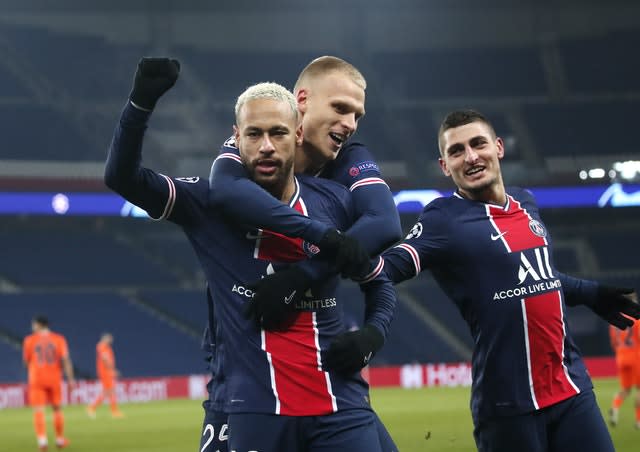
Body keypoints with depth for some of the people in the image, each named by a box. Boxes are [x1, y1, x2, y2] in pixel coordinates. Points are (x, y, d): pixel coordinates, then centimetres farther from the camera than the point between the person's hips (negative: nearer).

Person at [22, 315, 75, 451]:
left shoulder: (29, 340, 0)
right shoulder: (59, 339, 0)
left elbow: (26, 361, 8)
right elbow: (65, 359, -9)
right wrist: (70, 379, -8)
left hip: (37, 380, -1)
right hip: (54, 379, 2)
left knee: (38, 411, -5)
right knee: (57, 409, 16)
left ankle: (42, 439, -22)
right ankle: (60, 440, 21)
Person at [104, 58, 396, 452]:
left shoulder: (336, 203, 8)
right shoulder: (211, 204, 3)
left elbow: (380, 284, 19)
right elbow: (123, 176, -7)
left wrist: (371, 336, 0)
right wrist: (142, 100, -20)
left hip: (339, 406, 2)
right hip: (256, 409, -1)